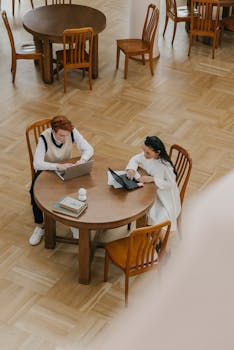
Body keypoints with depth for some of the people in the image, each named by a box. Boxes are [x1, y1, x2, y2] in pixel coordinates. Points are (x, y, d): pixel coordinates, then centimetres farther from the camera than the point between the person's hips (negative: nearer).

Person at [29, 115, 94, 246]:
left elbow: (89, 149, -16)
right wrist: (58, 166, -50)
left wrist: (82, 160, -37)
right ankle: (40, 226, -4)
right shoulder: (44, 138, -30)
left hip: (66, 168, 2)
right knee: (35, 192, -27)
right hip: (47, 170, -2)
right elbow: (37, 164, -37)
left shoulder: (73, 133, -23)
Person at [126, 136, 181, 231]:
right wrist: (131, 169, -19)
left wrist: (152, 179, -32)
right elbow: (135, 159, 3)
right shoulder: (147, 155, -15)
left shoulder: (165, 165, -33)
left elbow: (171, 184, -25)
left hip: (165, 195, -6)